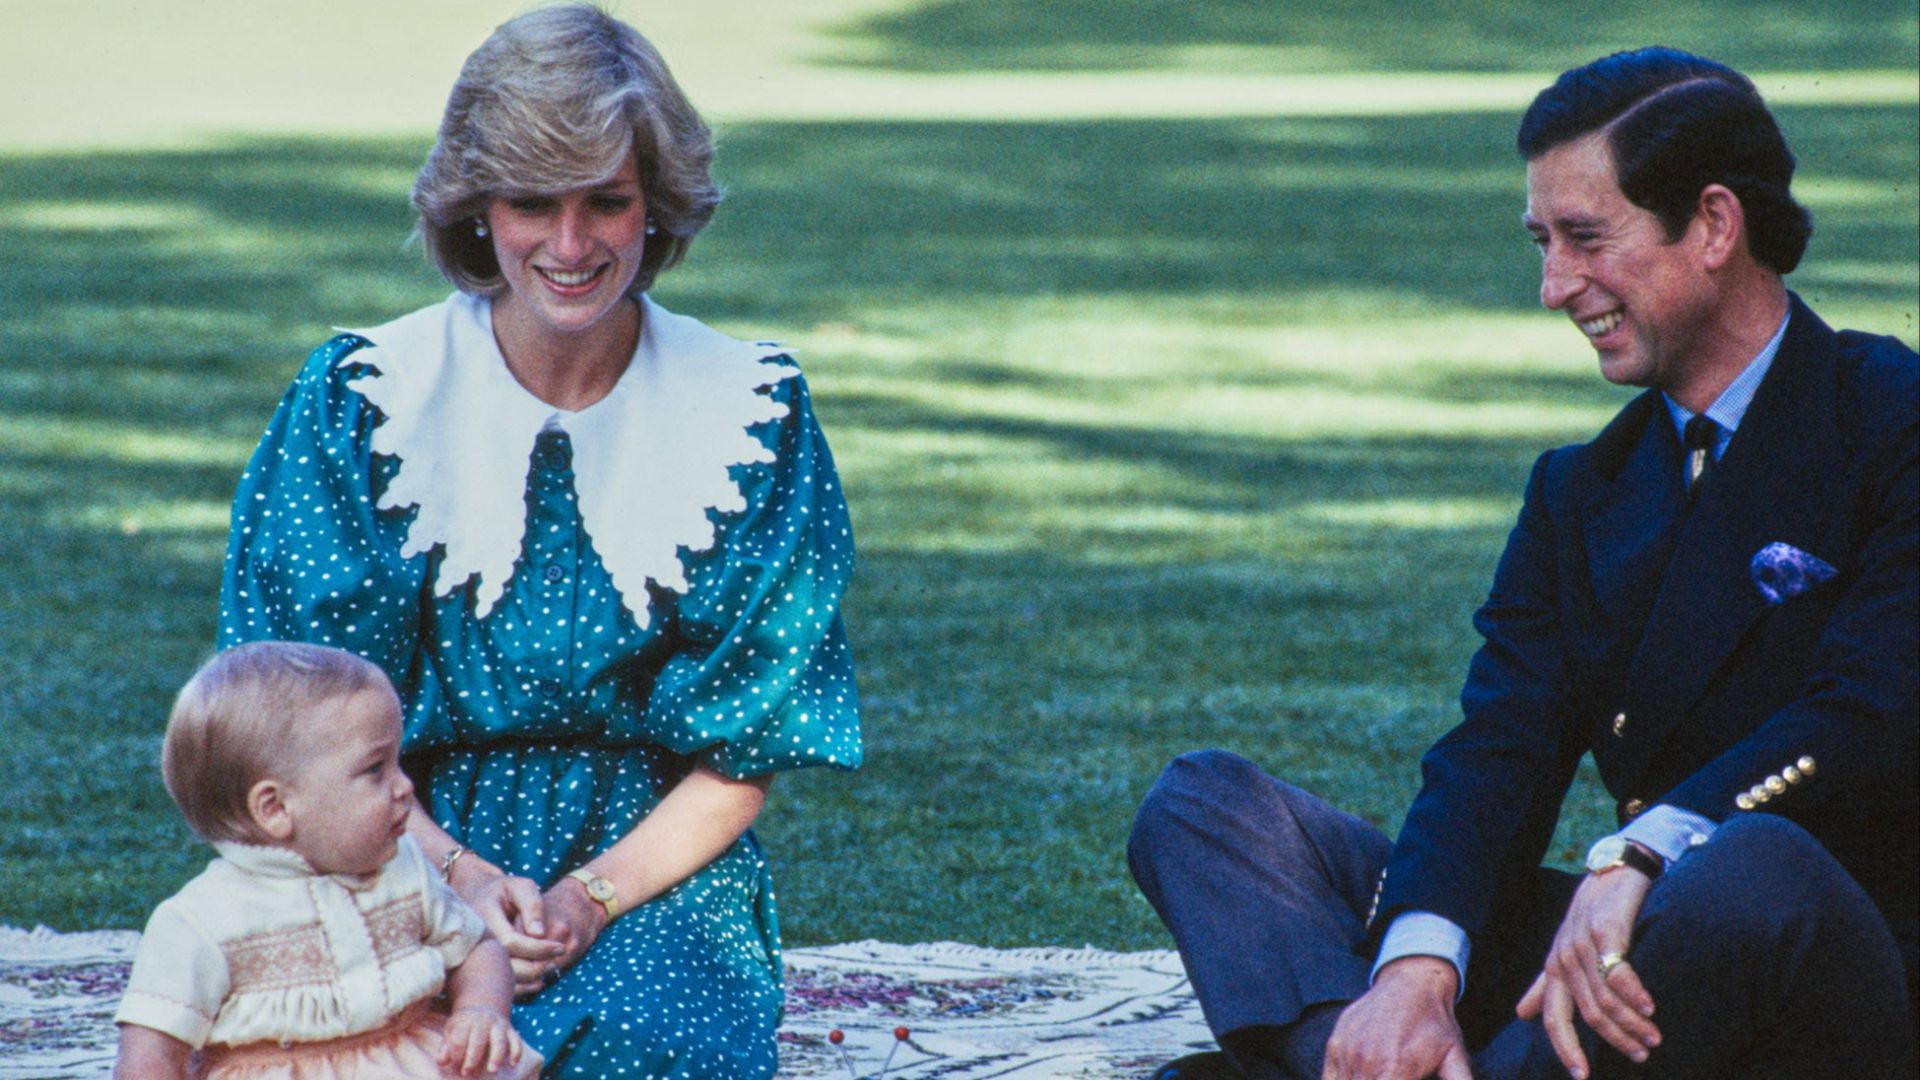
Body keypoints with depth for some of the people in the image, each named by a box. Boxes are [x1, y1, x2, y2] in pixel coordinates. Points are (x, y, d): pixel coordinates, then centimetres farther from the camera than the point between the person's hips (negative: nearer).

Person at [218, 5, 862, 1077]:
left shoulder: (753, 413, 2)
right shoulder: (358, 398, 0)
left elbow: (741, 760, 2)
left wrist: (589, 899, -13)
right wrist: (461, 877, -15)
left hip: (657, 865, 0)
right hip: (409, 856, 0)